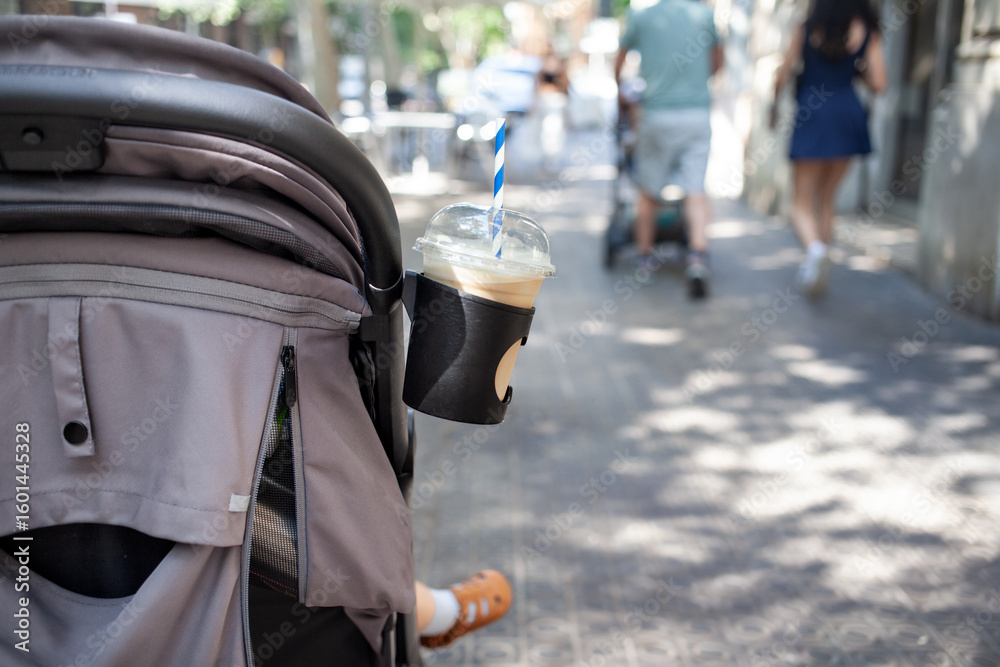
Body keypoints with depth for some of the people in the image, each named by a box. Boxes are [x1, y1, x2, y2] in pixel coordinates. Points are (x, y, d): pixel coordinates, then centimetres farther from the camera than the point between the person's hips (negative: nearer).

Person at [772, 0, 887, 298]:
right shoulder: (868, 33, 1)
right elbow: (878, 84, -4)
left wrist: (773, 108, 18)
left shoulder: (806, 30, -1)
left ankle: (815, 248, -28)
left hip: (811, 120, -2)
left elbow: (782, 77, 1)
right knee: (826, 199, 18)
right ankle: (814, 268, 17)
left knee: (802, 204, 1)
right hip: (848, 119, 2)